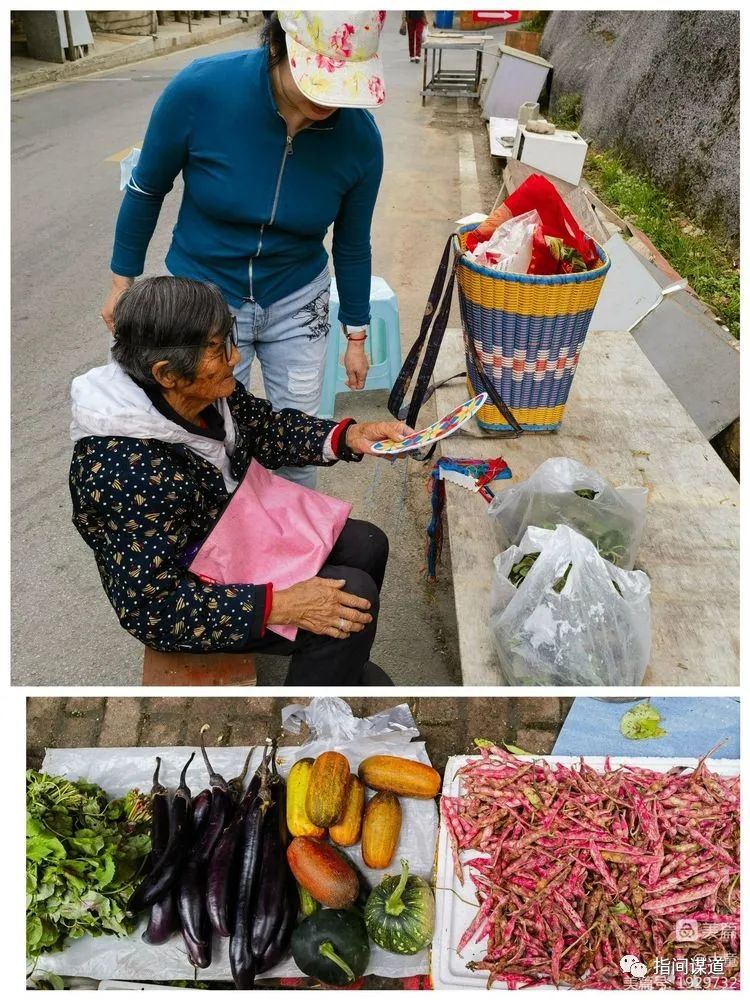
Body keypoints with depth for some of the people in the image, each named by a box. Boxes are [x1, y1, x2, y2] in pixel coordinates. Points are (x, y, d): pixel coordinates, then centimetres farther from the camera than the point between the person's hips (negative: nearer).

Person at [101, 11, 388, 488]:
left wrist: (356, 334, 6)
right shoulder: (202, 89, -22)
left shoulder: (359, 136, -17)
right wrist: (123, 279, 3)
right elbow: (146, 189, -6)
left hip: (297, 303, 2)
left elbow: (353, 244, -2)